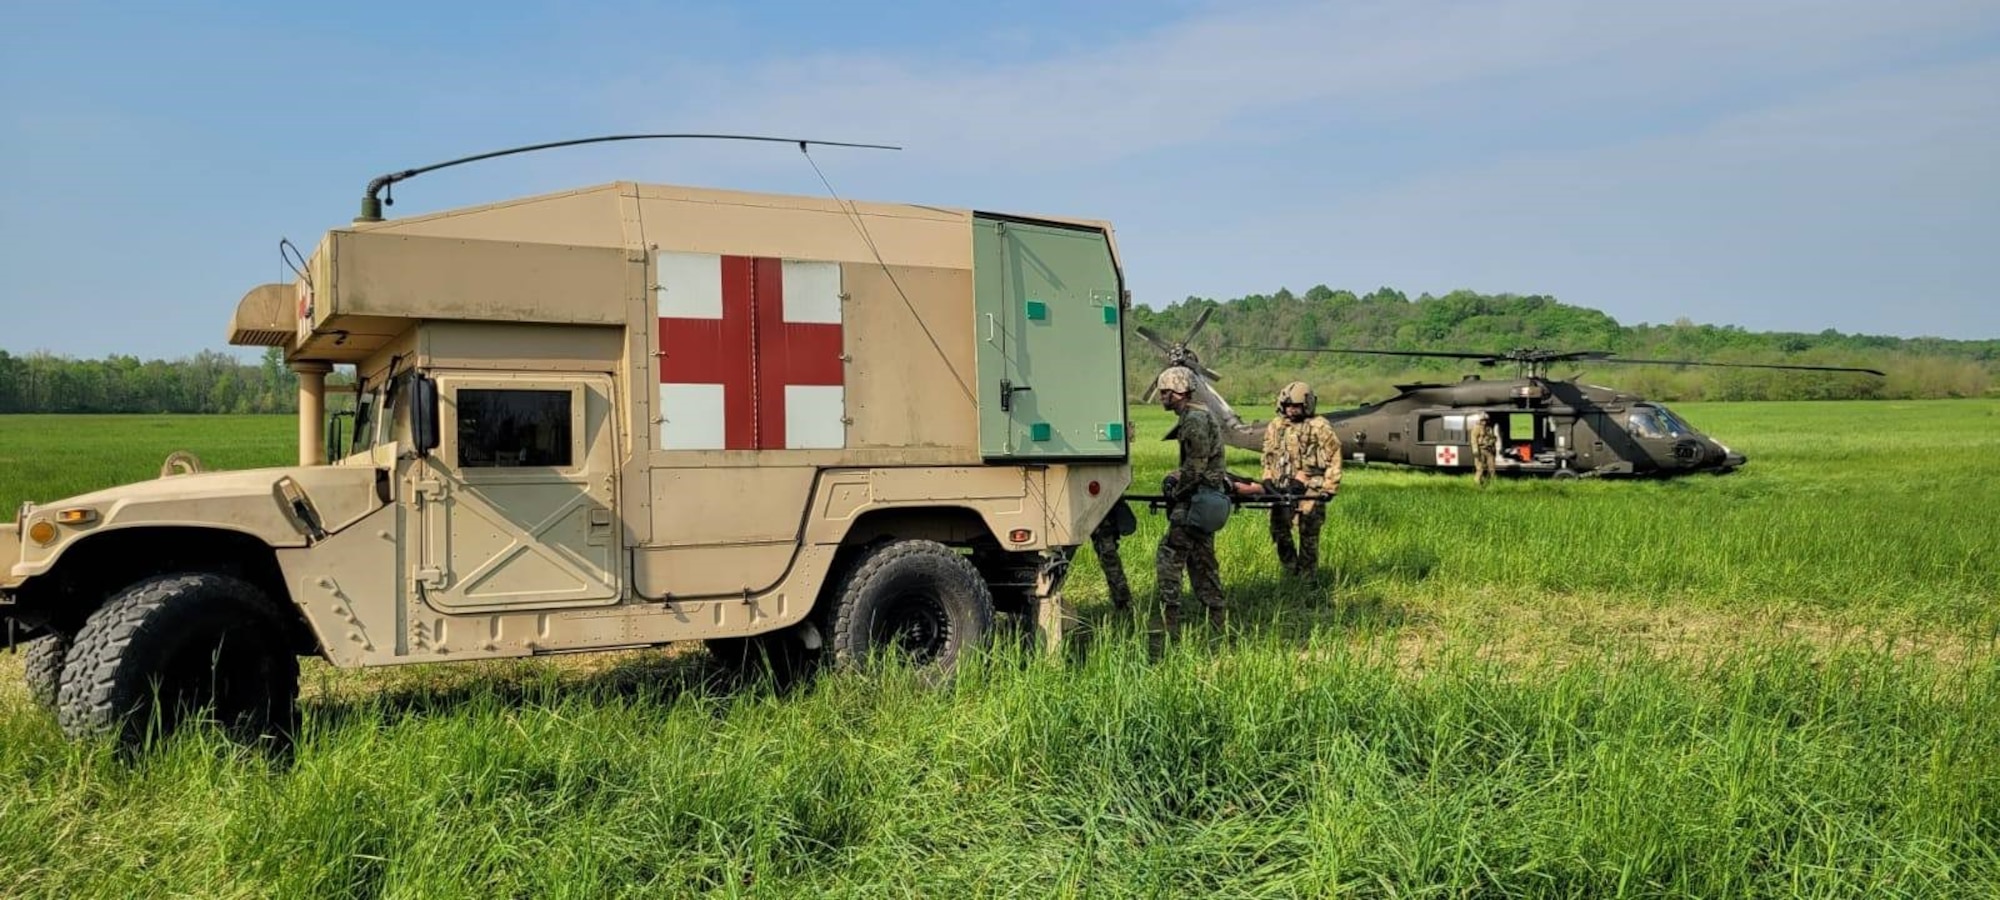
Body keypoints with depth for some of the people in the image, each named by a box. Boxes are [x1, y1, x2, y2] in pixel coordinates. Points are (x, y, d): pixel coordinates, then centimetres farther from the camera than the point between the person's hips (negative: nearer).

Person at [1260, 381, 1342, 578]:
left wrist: (1330, 488, -8)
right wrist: (1267, 480, 14)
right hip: (1281, 488, 5)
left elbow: (1333, 459, -4)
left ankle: (1306, 577, 9)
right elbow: (1268, 457, 22)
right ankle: (1291, 573, 19)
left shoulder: (1320, 428, -4)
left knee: (1308, 536, 0)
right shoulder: (1275, 426, 12)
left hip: (1310, 489, -5)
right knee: (1279, 531, 6)